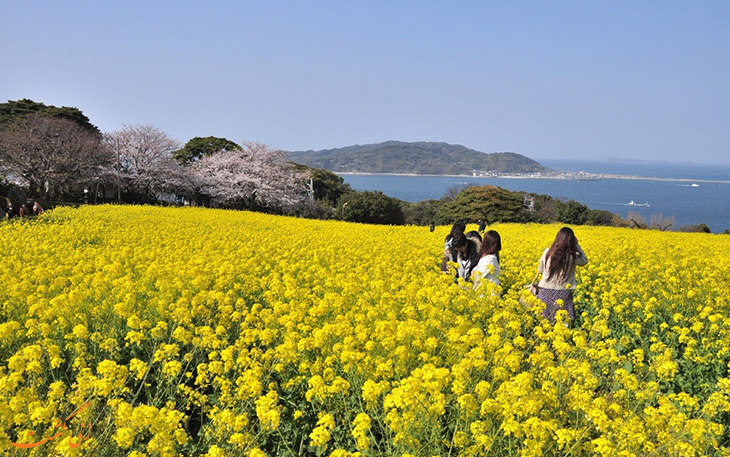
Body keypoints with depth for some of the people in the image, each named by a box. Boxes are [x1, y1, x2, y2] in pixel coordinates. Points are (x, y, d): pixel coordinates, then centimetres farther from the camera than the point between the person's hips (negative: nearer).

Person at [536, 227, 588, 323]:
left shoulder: (547, 253, -4)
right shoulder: (573, 256, -9)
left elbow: (540, 270, 11)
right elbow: (584, 261, 15)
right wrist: (576, 245, 12)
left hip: (546, 293, 2)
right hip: (563, 293, -2)